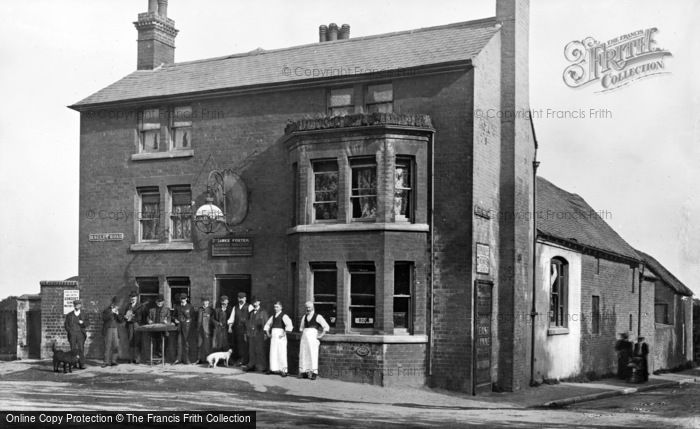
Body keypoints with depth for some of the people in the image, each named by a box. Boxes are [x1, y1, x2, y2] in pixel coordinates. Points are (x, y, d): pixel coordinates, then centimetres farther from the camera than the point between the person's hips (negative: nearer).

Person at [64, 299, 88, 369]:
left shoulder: (84, 315, 13)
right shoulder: (69, 315, 14)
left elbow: (88, 323, 4)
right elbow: (66, 325, 12)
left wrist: (82, 322, -17)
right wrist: (69, 331, -4)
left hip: (80, 334, -1)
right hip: (72, 334, 1)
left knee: (81, 349, -9)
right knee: (73, 349, -4)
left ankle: (82, 364, -10)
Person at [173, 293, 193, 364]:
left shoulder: (190, 306, 7)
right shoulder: (177, 307, 15)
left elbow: (193, 315, 7)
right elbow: (174, 315, 22)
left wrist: (189, 320, -8)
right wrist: (175, 319, 3)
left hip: (186, 326, -3)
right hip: (179, 326, 3)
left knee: (186, 342, -2)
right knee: (179, 342, 0)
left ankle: (186, 359, 2)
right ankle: (179, 358, 2)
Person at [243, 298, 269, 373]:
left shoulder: (263, 312, 4)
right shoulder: (251, 313, 18)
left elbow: (265, 324, -2)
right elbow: (248, 323, 19)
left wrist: (265, 334, -11)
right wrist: (246, 333, 12)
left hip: (259, 335, -5)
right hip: (251, 335, 5)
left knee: (260, 351, -6)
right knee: (251, 351, 4)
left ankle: (261, 366, -3)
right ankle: (251, 366, 9)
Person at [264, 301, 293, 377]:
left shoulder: (284, 316, -5)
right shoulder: (273, 316, 16)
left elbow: (289, 325, -18)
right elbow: (267, 324, 30)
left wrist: (284, 333, -17)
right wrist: (268, 333, 17)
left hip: (280, 336, -7)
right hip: (273, 336, 7)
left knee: (281, 353, -6)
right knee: (273, 353, 5)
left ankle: (283, 370, -3)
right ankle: (274, 369, 9)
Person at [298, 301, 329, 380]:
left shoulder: (318, 317, 1)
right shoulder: (304, 317, 18)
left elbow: (326, 327, -3)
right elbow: (301, 327, 35)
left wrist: (320, 336, -6)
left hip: (313, 336, -5)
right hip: (304, 337, 5)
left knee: (313, 354, -11)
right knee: (303, 354, 0)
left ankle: (314, 373, -11)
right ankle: (304, 372, 3)